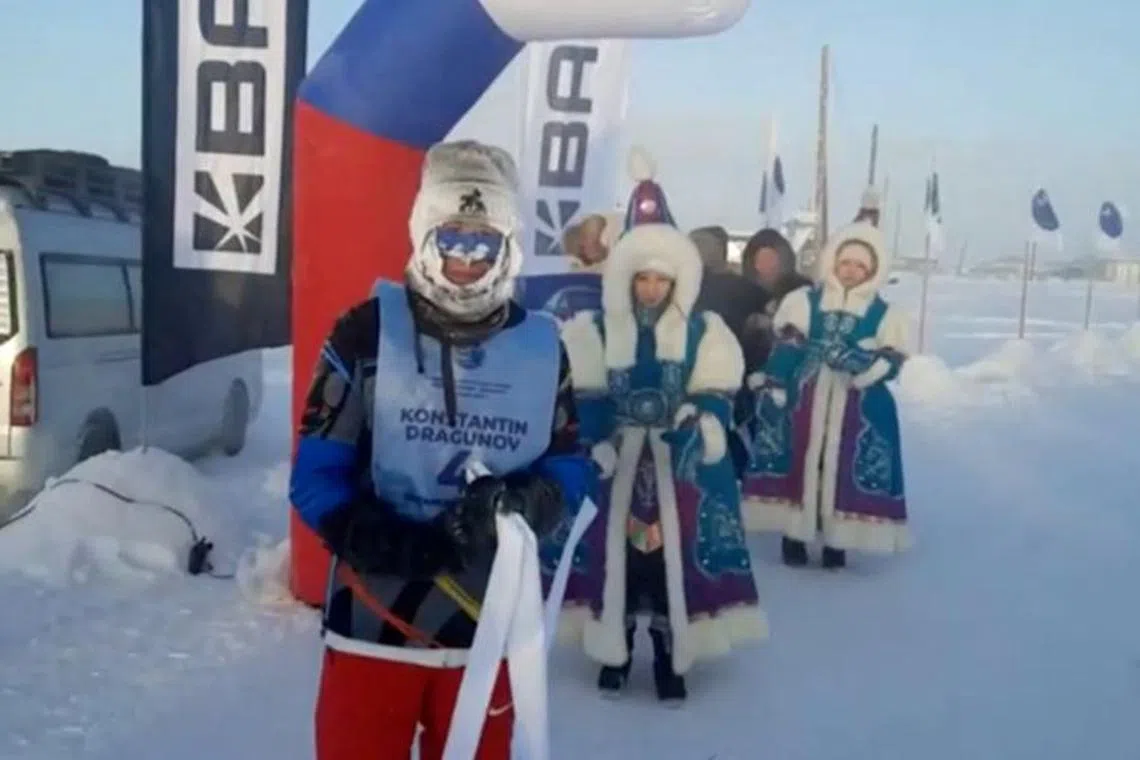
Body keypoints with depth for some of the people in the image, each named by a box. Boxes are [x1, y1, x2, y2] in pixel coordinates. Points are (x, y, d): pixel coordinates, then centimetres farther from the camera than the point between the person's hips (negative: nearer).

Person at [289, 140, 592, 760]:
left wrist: (520, 502, -19)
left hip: (486, 621, 3)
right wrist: (395, 544, -22)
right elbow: (315, 473, -7)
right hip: (374, 617, -2)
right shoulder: (367, 332, -7)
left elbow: (568, 466, 5)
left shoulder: (542, 348, 1)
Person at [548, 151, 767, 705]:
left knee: (677, 553, 2)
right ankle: (614, 651, 20)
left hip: (680, 463, 0)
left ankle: (671, 658, 17)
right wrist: (602, 441, -13)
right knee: (613, 548, 2)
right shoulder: (594, 329, 1)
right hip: (616, 462, 0)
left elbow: (716, 396, 0)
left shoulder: (703, 331, 2)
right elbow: (583, 398, 0)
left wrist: (694, 430, -18)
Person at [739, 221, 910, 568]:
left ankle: (836, 541, 14)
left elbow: (891, 362, -2)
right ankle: (793, 535, 15)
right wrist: (772, 388, -9)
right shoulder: (804, 300, 6)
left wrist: (864, 363, -21)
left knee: (843, 470, 2)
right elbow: (784, 350, 0)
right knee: (797, 464, 3)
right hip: (803, 400, 0)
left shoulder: (884, 314, 6)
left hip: (856, 408, 0)